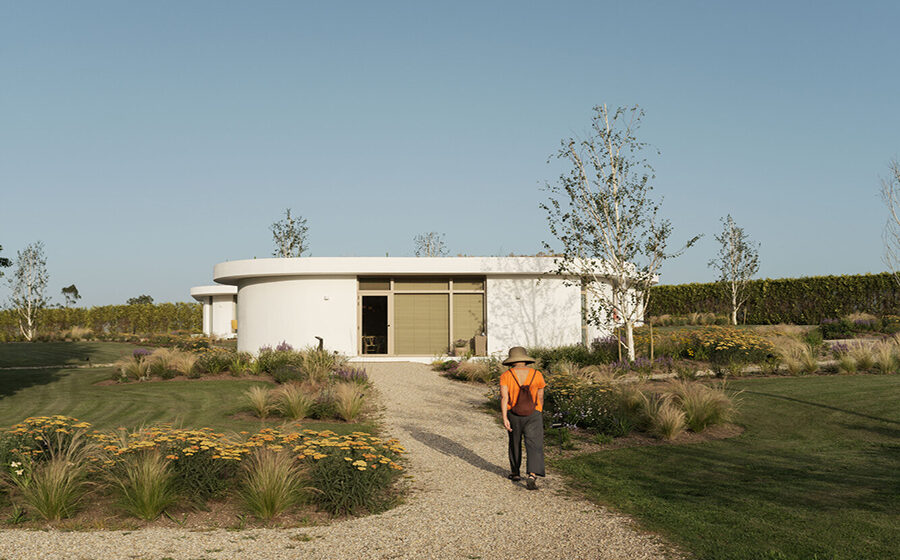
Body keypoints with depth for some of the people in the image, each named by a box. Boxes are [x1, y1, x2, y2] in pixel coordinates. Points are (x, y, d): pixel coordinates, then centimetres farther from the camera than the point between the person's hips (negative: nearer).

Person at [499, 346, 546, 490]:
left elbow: (504, 397, -15)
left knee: (515, 443, 20)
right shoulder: (537, 374, -1)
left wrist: (504, 418, -17)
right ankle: (532, 475, -20)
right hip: (533, 416, -1)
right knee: (534, 447, -3)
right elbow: (540, 398, 6)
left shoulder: (506, 375, -5)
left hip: (513, 415, 1)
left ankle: (515, 472, 31)